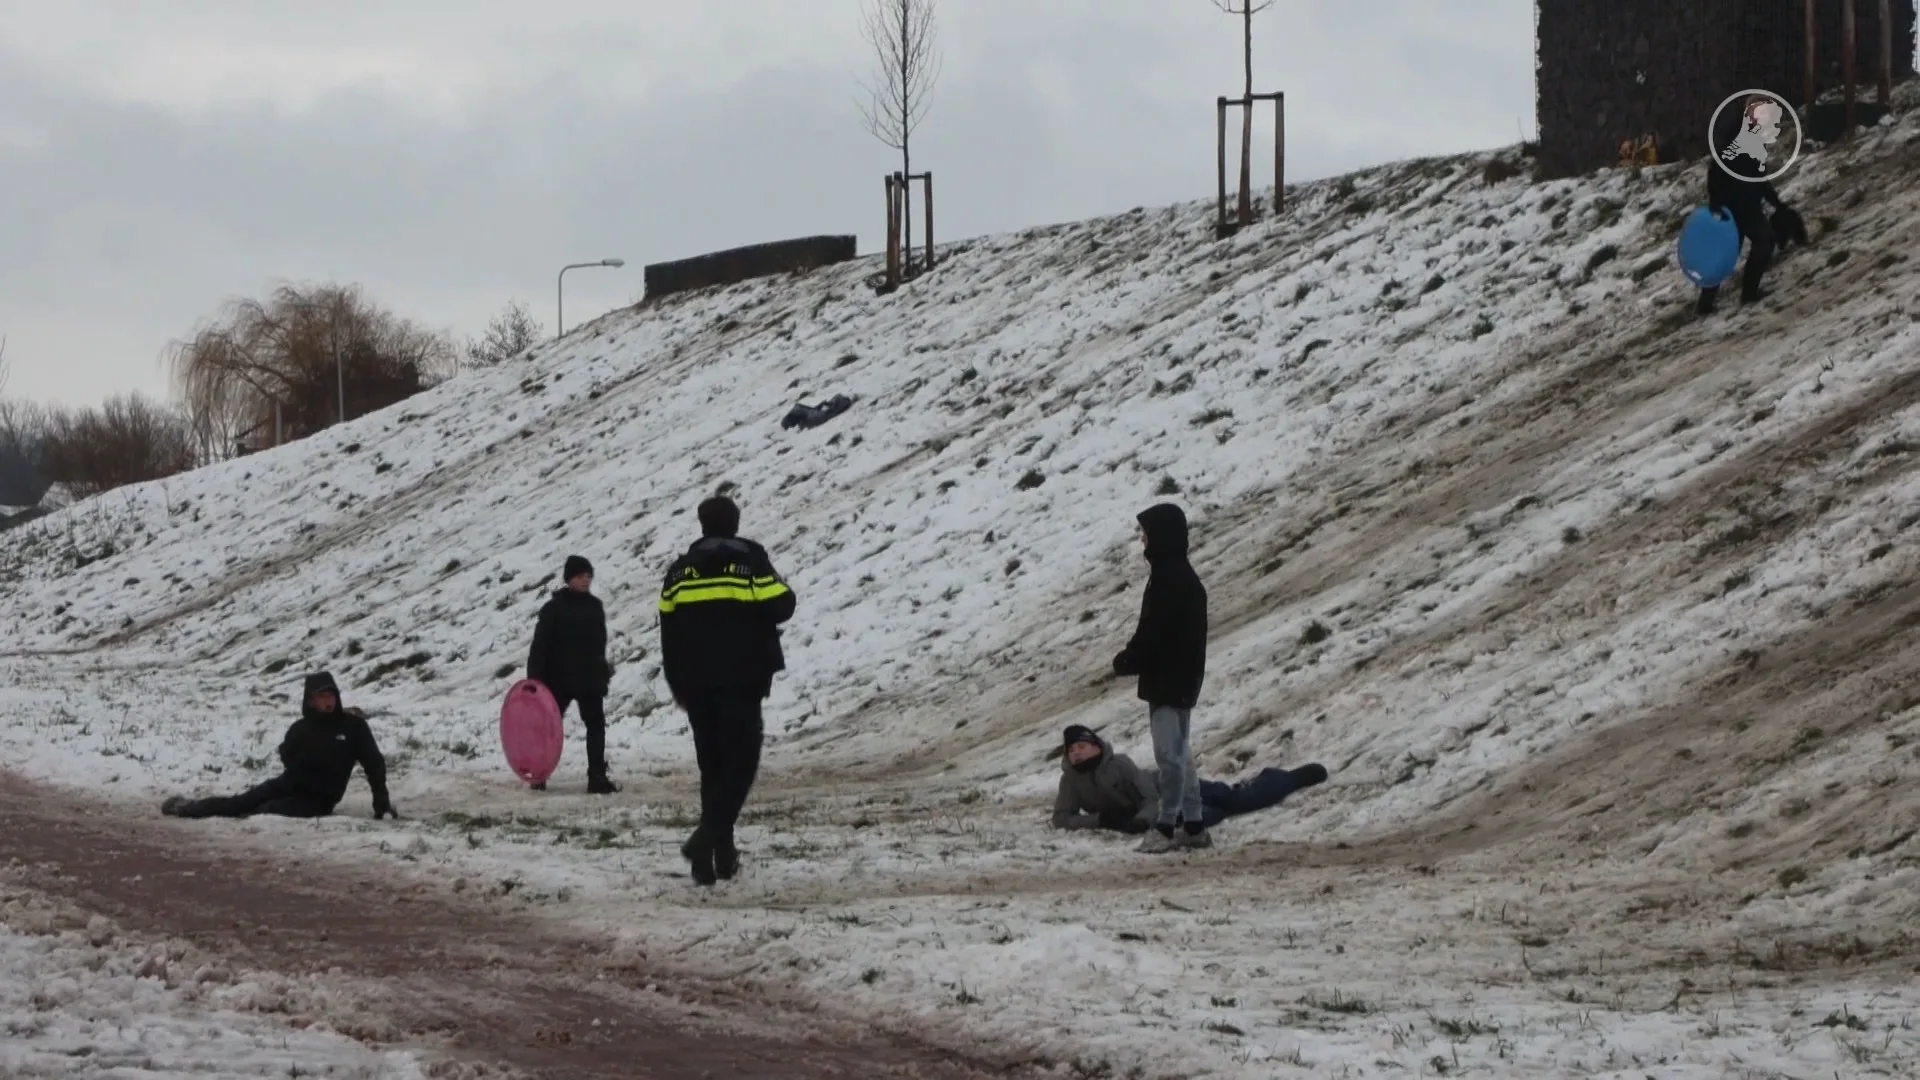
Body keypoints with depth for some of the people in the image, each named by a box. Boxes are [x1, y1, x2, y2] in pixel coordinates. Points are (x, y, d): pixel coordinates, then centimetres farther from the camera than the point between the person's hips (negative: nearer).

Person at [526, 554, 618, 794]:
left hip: (590, 678, 5)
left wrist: (603, 672, 21)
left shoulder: (595, 607, 8)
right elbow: (540, 645, -13)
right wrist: (534, 676, -20)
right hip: (559, 678, -5)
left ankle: (597, 778, 2)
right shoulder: (554, 608, -9)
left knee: (596, 725, -1)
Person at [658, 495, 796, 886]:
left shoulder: (680, 570, 10)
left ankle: (719, 852, 9)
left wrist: (677, 686, 17)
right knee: (740, 761, -4)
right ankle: (710, 836, -25)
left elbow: (669, 630, 11)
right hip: (741, 680, -4)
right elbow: (779, 606, -10)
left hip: (696, 682, 4)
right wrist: (785, 592, 15)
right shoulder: (750, 560, -4)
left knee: (712, 764, 12)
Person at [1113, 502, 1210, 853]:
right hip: (1183, 678, 11)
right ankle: (1194, 825, 16)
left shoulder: (1168, 578, -18)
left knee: (1169, 754, -8)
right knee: (1180, 752, 14)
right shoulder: (1183, 575, 13)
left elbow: (1151, 631, -20)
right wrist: (1132, 659, 15)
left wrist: (1126, 662, -7)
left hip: (1167, 679, -11)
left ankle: (1167, 826, -8)